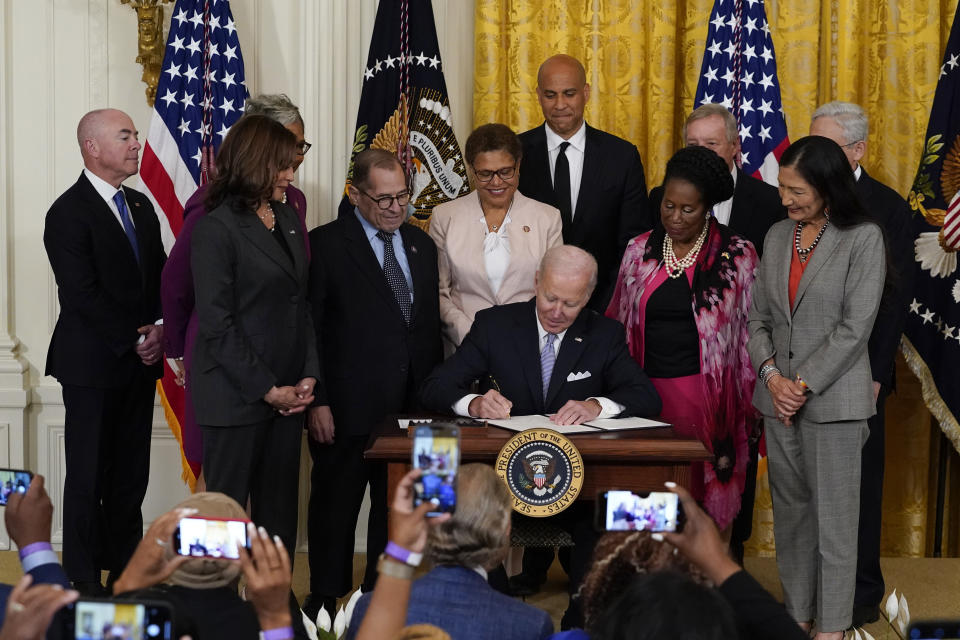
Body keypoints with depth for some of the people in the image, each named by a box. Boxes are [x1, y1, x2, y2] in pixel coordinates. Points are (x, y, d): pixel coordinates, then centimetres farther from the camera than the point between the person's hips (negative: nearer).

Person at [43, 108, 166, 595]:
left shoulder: (141, 206, 13)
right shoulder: (69, 212, -10)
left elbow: (160, 276, 15)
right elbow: (83, 295, -16)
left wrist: (160, 329, -3)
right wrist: (135, 341, -13)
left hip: (139, 365, 7)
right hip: (93, 365, -6)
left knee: (131, 476, 9)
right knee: (88, 477, 1)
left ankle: (126, 572, 17)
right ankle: (84, 583, 10)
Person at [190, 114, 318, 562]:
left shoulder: (287, 218, 12)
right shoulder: (215, 228, -10)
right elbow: (216, 323, -14)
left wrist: (309, 375, 2)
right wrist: (265, 389, -14)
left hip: (286, 393, 7)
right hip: (236, 395, -6)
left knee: (280, 507, 9)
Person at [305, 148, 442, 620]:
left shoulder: (421, 245, 12)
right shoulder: (326, 244, -5)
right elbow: (309, 329, -7)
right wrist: (317, 401, -12)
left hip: (412, 406, 5)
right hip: (348, 406, -5)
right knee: (335, 508, 7)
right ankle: (324, 602, 20)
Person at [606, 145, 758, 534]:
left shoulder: (738, 255, 0)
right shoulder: (640, 251, 9)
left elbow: (751, 331, 3)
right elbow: (618, 324, 16)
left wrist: (747, 405, 1)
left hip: (708, 398, -2)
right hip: (647, 395, 3)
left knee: (708, 503, -1)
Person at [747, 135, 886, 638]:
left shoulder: (863, 238, -7)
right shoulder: (777, 236, 9)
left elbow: (855, 326, -12)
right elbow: (758, 315, 10)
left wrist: (803, 384, -13)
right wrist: (773, 375, -5)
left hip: (833, 399, -5)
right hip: (778, 396, 5)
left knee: (833, 515, 1)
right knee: (790, 509, 11)